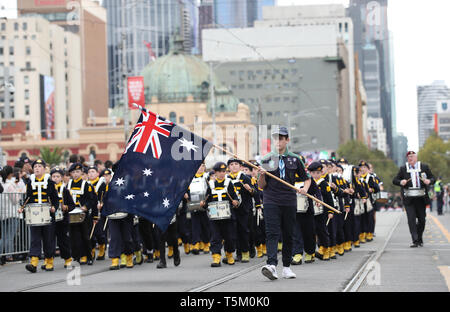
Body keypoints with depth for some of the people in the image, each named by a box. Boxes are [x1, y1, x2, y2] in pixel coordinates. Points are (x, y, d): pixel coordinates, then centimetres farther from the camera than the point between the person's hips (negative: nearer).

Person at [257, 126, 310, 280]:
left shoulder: (294, 159, 9)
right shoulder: (266, 159, 7)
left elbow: (306, 178, 15)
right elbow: (261, 186, 6)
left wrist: (305, 188, -6)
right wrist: (262, 175, -15)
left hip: (289, 202, 2)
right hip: (271, 202, -1)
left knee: (288, 235, 7)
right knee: (272, 233, -14)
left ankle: (286, 267, 17)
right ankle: (271, 264, -28)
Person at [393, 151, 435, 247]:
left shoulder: (424, 167, 6)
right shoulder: (403, 169, 6)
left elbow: (432, 178, 9)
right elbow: (394, 181, 8)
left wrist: (429, 181, -14)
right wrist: (400, 182, -15)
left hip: (421, 198, 1)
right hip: (409, 199, -1)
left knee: (421, 219, 8)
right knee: (411, 219, -9)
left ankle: (420, 239, 27)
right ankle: (415, 241, -9)